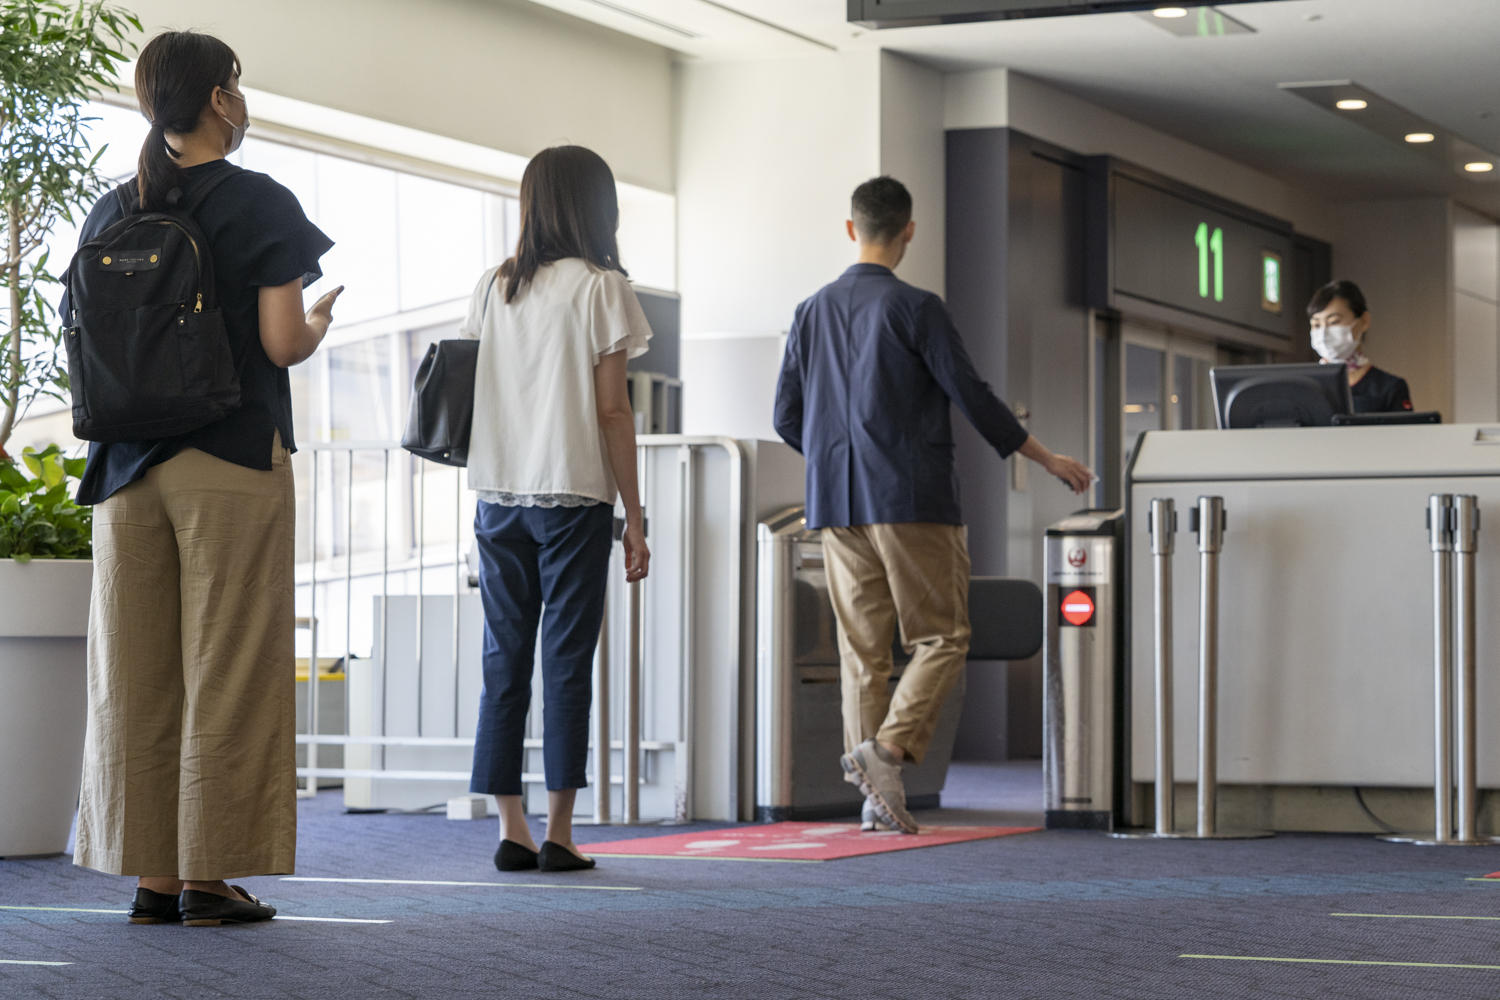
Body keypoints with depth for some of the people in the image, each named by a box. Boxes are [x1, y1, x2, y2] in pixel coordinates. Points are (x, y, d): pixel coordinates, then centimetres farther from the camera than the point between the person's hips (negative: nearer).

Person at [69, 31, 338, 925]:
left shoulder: (110, 212, 11)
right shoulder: (260, 205, -5)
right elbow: (282, 343, -10)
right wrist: (320, 323, 10)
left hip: (129, 465, 5)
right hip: (233, 460, -5)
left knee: (136, 676, 7)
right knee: (227, 673, -1)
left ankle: (153, 875, 8)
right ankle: (210, 876, -2)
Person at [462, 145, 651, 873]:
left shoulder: (491, 288, 10)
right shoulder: (601, 288, -3)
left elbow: (468, 397, 8)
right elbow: (612, 412, -6)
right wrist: (633, 518, -2)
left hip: (498, 498, 4)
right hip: (574, 494, -4)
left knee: (503, 657, 7)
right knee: (566, 660, -1)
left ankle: (511, 829, 7)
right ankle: (557, 833, -2)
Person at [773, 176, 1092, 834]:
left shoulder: (812, 312, 10)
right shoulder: (915, 309, -7)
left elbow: (787, 418, 13)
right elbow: (972, 398, -6)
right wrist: (1047, 460, 5)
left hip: (837, 506, 5)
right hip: (911, 499, -5)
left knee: (862, 649, 7)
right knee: (941, 637, 1)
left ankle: (874, 796, 3)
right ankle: (887, 749, -19)